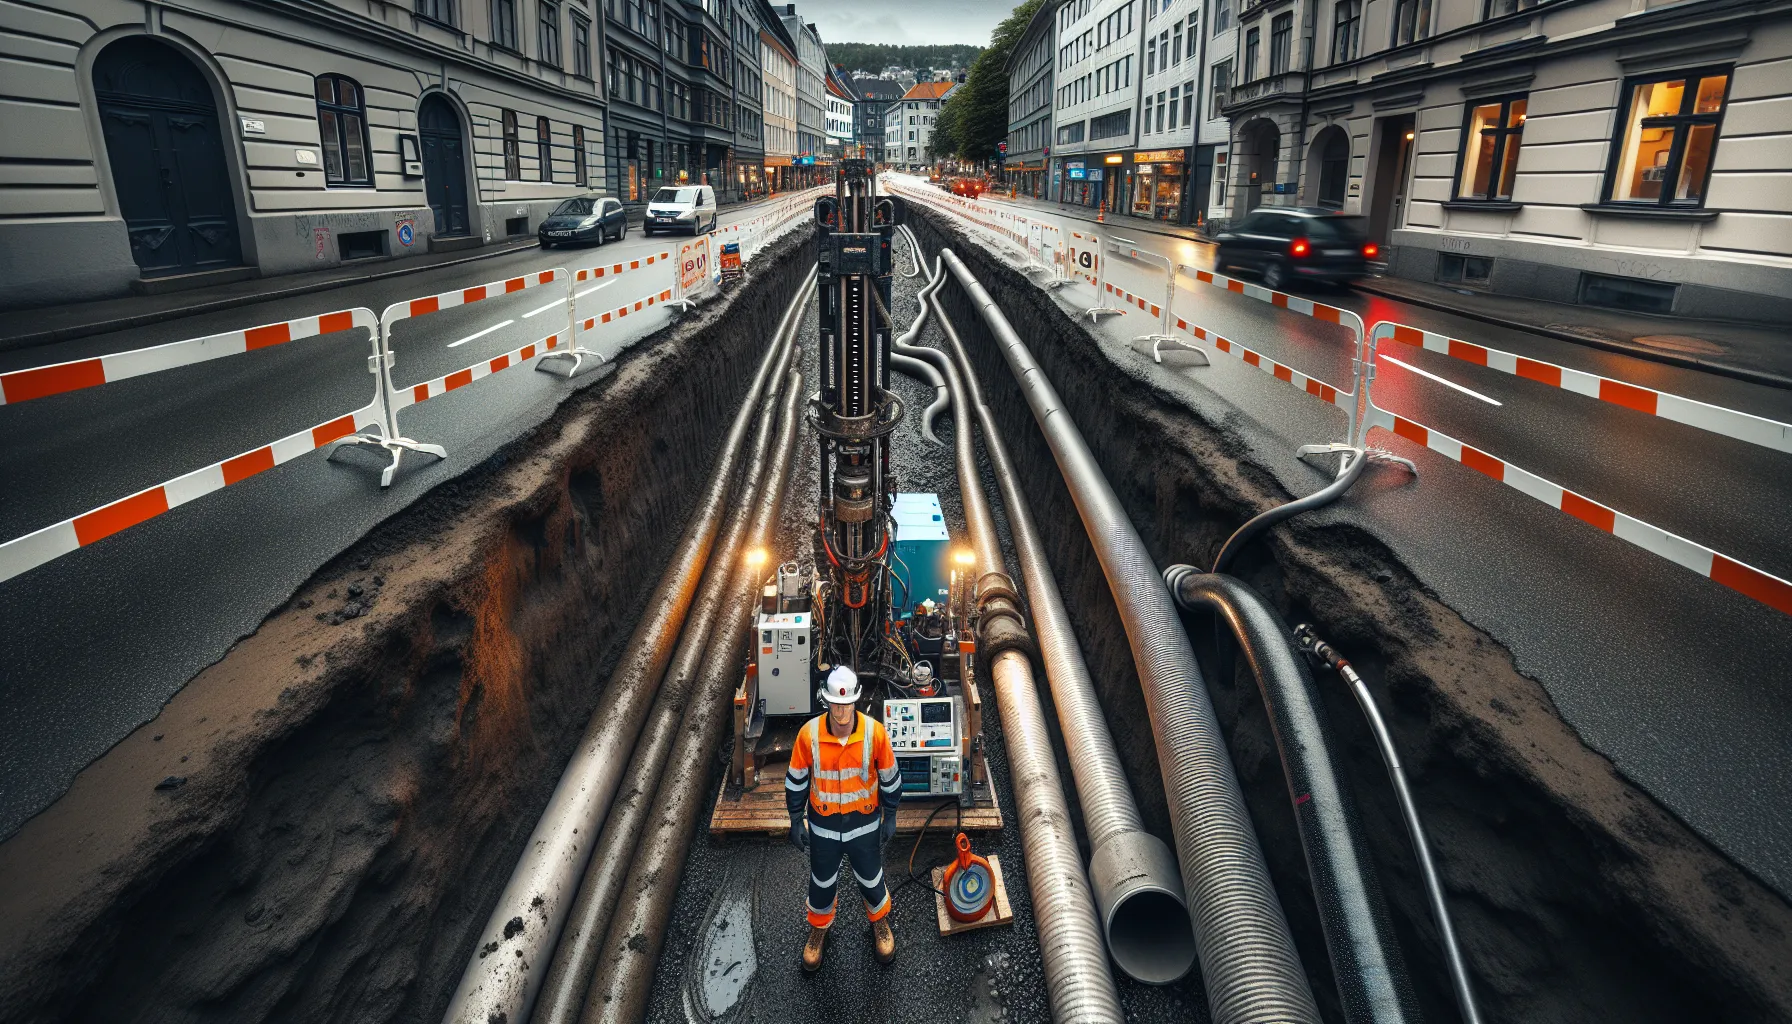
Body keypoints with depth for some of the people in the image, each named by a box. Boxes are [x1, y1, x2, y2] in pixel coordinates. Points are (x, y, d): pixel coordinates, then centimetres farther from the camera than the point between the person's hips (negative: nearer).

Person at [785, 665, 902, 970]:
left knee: (870, 878, 20)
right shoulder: (809, 733, -23)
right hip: (823, 822, 0)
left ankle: (880, 922, 52)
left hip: (864, 822, 0)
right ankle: (819, 928, 51)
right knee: (822, 881, 21)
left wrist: (890, 817, 1)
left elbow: (890, 778, -8)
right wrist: (796, 821, 0)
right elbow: (796, 780, -7)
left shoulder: (875, 732, -24)